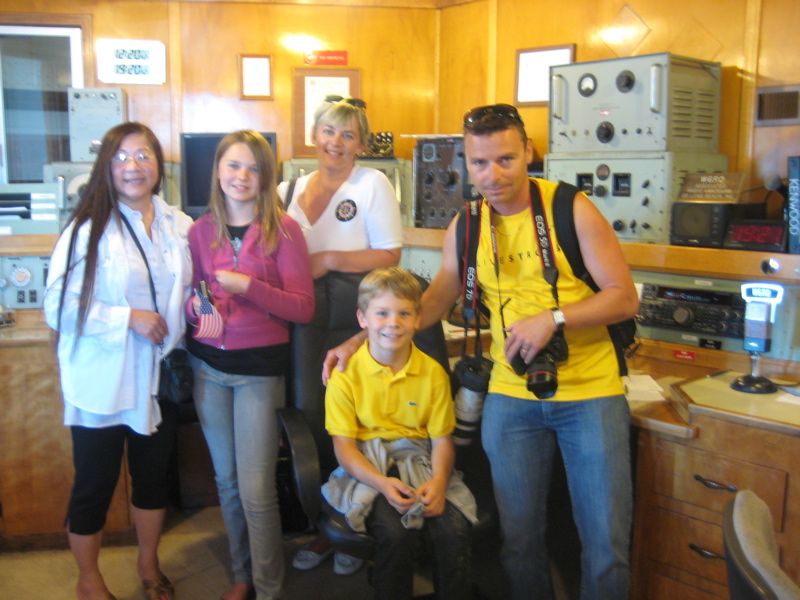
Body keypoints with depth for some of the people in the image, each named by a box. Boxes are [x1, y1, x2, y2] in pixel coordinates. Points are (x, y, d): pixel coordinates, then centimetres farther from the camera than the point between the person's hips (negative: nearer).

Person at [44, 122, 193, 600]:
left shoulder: (180, 226, 3)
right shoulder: (88, 228, -12)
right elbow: (59, 307, -15)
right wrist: (127, 318, -20)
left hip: (161, 374, 5)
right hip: (102, 380, -4)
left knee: (155, 475, 19)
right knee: (95, 485, 11)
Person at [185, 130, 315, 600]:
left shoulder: (283, 230, -7)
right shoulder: (201, 230, 5)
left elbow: (303, 307, -10)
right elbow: (193, 293, 12)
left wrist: (247, 285, -20)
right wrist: (198, 309, -11)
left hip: (260, 368, -4)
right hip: (208, 365, 4)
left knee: (256, 491, -4)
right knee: (227, 479, 16)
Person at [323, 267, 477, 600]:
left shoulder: (433, 373, 1)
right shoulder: (346, 375, -4)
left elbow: (442, 439, 3)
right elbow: (344, 446, -5)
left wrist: (438, 481, -16)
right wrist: (382, 483, -20)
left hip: (420, 464, 2)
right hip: (367, 469, -2)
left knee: (454, 530, -24)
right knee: (396, 533, -28)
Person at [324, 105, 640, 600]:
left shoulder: (572, 210, -9)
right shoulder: (466, 227, 4)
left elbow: (625, 298, -8)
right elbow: (434, 302, 15)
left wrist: (553, 319, -22)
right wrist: (360, 342, 9)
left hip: (590, 392, -3)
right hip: (511, 396, 3)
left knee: (606, 546, 4)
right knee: (519, 540, 10)